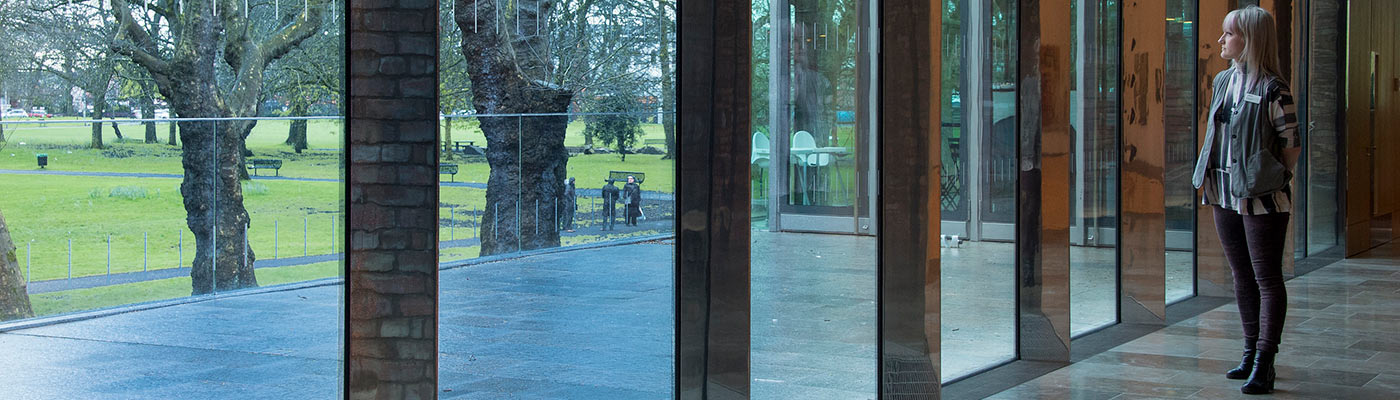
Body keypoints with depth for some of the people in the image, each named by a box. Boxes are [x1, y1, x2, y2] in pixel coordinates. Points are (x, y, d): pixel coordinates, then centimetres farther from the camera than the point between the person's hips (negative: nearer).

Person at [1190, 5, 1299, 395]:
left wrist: (1273, 181, -6)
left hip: (1262, 198, -8)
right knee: (1242, 276, 15)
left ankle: (1264, 364, 0)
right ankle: (1251, 352, 25)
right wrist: (1211, 180, 11)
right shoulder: (1223, 81, 8)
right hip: (1225, 193, 8)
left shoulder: (1272, 90, -15)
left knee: (1267, 279, -2)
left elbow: (1292, 144, -11)